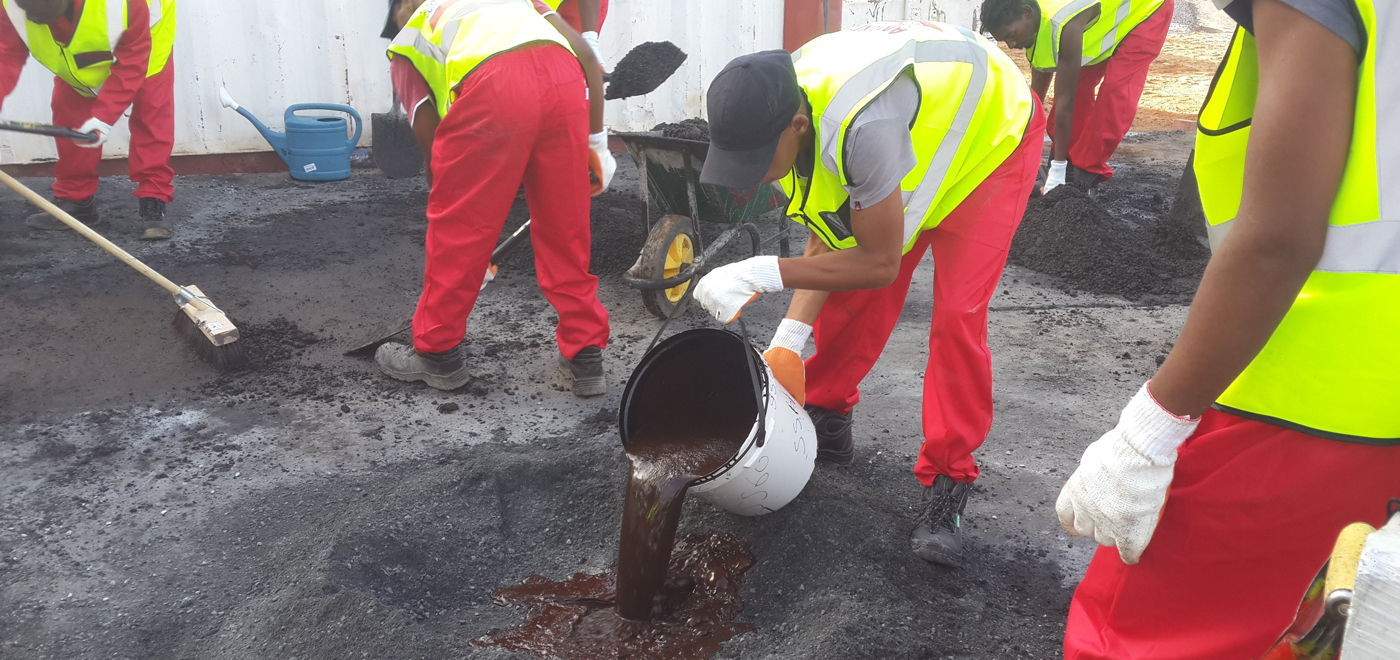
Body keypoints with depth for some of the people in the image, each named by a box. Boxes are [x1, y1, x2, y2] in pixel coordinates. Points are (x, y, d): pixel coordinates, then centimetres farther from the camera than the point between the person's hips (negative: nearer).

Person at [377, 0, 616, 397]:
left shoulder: (406, 45, 31)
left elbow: (432, 143, 24)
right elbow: (585, 55, 24)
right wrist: (596, 143, 24)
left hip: (491, 86, -3)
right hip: (564, 79, 3)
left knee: (458, 228, 14)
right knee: (565, 232, 16)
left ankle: (437, 353, 29)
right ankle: (585, 358, 23)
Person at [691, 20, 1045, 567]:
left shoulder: (861, 124, -46)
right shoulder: (772, 120, -20)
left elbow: (881, 262, -34)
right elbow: (830, 241, -11)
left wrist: (763, 273, -36)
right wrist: (789, 339, -20)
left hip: (990, 135, -6)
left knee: (958, 315, -15)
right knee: (851, 294, 0)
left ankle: (947, 484, -3)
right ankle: (825, 420, 21)